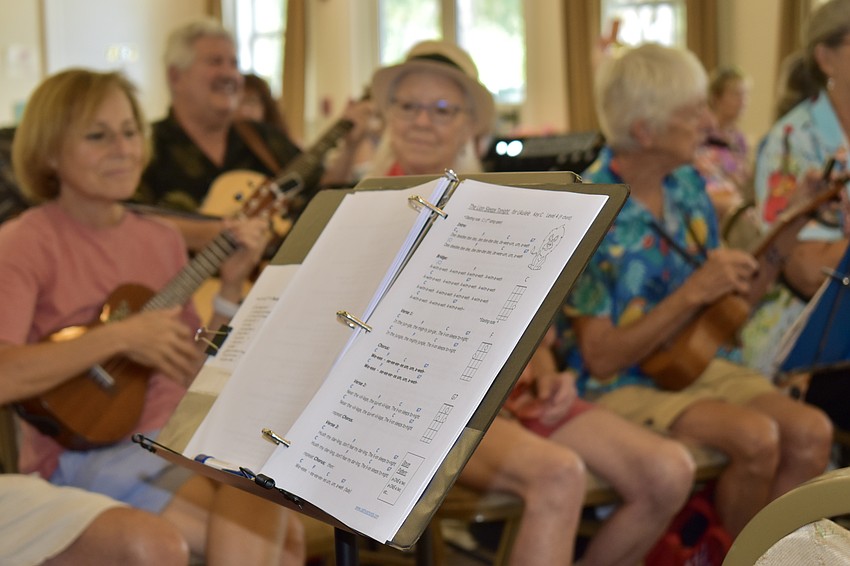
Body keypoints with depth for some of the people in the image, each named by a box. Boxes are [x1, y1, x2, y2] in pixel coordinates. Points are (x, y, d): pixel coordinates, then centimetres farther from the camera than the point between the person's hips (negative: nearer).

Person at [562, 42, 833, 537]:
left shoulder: (688, 185, 4)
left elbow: (720, 304, 11)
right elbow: (601, 360, -17)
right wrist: (693, 292, -22)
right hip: (620, 387, -6)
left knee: (811, 432, -17)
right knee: (756, 437, -26)